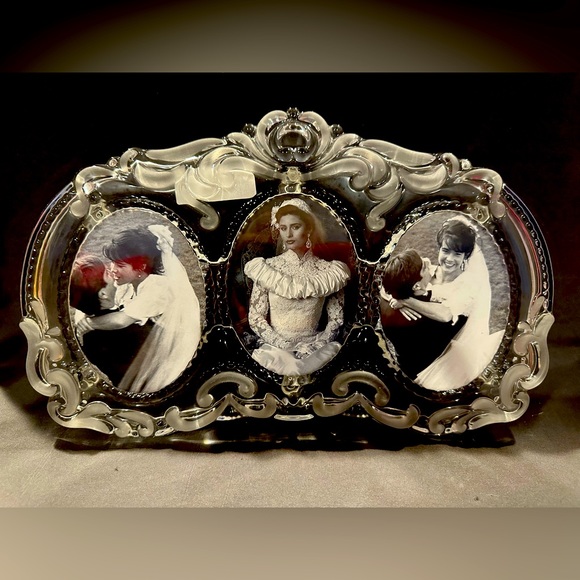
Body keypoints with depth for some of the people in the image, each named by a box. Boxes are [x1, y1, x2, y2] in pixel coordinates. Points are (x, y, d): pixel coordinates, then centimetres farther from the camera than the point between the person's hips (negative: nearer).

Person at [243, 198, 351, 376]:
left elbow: (336, 319, 2)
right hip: (275, 348, -1)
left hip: (314, 349, 2)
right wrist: (283, 346, -13)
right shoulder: (266, 268, -3)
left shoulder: (328, 271, -1)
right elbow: (255, 318, -3)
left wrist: (316, 345, -12)